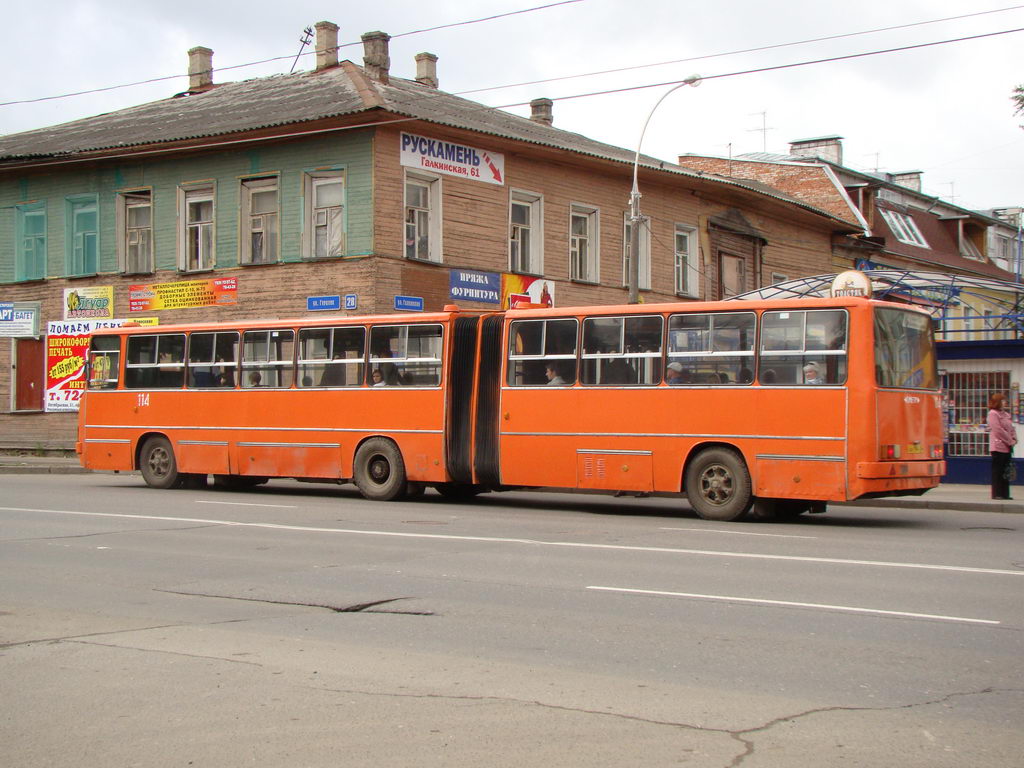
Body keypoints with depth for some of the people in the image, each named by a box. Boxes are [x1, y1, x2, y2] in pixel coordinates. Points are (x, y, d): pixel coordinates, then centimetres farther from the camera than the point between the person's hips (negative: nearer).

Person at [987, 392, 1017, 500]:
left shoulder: (1006, 414, 17)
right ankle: (997, 494, 0)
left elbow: (1012, 428, 17)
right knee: (998, 471, -4)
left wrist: (1014, 440, -2)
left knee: (1006, 471, 9)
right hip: (998, 446, -8)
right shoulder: (993, 413, -9)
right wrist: (1010, 441, -13)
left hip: (1007, 447, 8)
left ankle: (1005, 494, 14)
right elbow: (998, 430, -16)